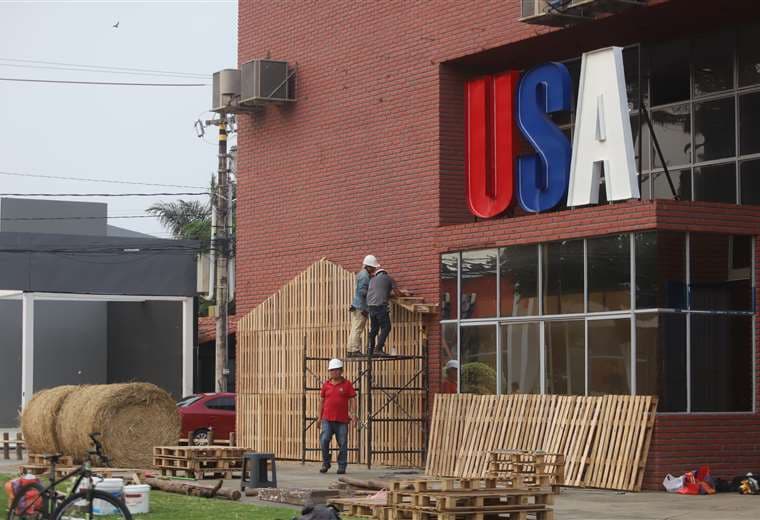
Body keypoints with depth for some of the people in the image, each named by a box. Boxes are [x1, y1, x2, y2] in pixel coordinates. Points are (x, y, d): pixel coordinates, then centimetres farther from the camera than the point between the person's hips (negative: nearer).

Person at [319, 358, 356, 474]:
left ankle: (342, 466, 12)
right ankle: (325, 463, 6)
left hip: (342, 420, -2)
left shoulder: (347, 384, 3)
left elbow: (352, 400, 1)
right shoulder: (326, 384, 10)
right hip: (327, 419, 2)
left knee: (342, 444, 2)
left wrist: (353, 413, -11)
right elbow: (322, 401, 16)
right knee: (324, 440, -11)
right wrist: (320, 417, 13)